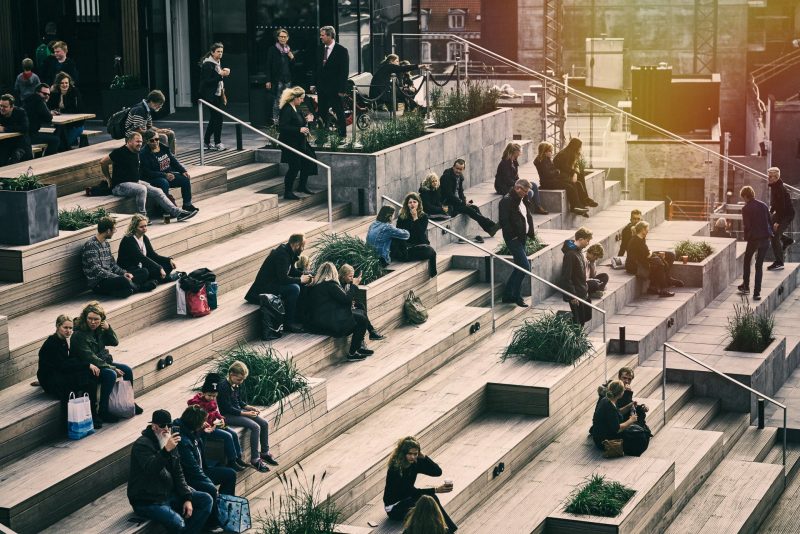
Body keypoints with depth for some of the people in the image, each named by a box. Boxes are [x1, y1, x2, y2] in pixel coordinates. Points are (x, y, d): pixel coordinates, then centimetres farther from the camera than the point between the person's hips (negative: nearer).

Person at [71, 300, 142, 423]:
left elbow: (115, 342, 7)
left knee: (127, 370, -1)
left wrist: (108, 329, -13)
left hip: (103, 362, 8)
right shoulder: (79, 335, -22)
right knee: (110, 375, -30)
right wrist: (113, 368, -21)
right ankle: (102, 411, -23)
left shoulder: (99, 329, 1)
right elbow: (90, 358, -24)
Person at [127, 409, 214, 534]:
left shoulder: (170, 442, 10)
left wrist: (187, 498, 1)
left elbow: (178, 474, 12)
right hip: (148, 502, -8)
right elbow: (150, 469, -32)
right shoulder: (142, 445, -15)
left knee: (206, 500, 0)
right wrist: (166, 451, -46)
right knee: (178, 523, -31)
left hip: (169, 493, 8)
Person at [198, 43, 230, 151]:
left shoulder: (218, 64, 15)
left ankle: (206, 142, 20)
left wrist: (223, 95, 18)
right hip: (210, 96, -9)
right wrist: (221, 75, -24)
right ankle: (217, 143, -3)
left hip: (217, 95, 9)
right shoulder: (208, 65, -13)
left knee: (214, 118, 11)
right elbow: (207, 81, -20)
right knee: (217, 118, -9)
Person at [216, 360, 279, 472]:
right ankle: (255, 459, -18)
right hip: (227, 415, -9)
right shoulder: (223, 386, -21)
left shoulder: (239, 385, 4)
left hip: (239, 411, 9)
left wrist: (250, 408, -4)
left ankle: (265, 453, 11)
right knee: (255, 427, -24)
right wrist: (246, 414, -22)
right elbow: (228, 408, -21)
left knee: (264, 423, -3)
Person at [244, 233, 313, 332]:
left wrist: (305, 275, 5)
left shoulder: (288, 252, 8)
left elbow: (292, 271, 21)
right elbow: (283, 278, -27)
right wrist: (300, 279, -15)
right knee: (294, 288, -26)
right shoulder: (281, 254, -23)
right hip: (263, 289, -10)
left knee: (302, 284, 8)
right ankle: (288, 323, -18)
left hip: (272, 282, 10)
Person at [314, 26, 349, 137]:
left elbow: (344, 71, -10)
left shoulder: (342, 51, -8)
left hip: (335, 89, -6)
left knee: (339, 112, 1)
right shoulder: (321, 49, 9)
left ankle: (342, 135, 8)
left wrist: (342, 89, -15)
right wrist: (315, 84, 10)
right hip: (322, 88, 6)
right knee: (322, 113, 7)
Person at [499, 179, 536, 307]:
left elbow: (528, 217, 22)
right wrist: (513, 235, -19)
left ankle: (507, 295, 21)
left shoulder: (523, 200, 13)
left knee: (519, 267, 12)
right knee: (525, 266, -12)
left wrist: (530, 232, 11)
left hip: (522, 238, 10)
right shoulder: (507, 200, -16)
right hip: (513, 239, -10)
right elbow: (504, 221, -21)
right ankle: (517, 297, -1)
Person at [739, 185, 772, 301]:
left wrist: (746, 237, 0)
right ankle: (757, 292, 4)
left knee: (747, 261, 21)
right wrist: (769, 234, 16)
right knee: (759, 265, 9)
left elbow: (746, 225, -13)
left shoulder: (746, 208, -10)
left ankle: (746, 286, 27)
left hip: (754, 239, -4)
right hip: (765, 239, 4)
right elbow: (770, 221, 9)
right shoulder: (763, 205, 5)